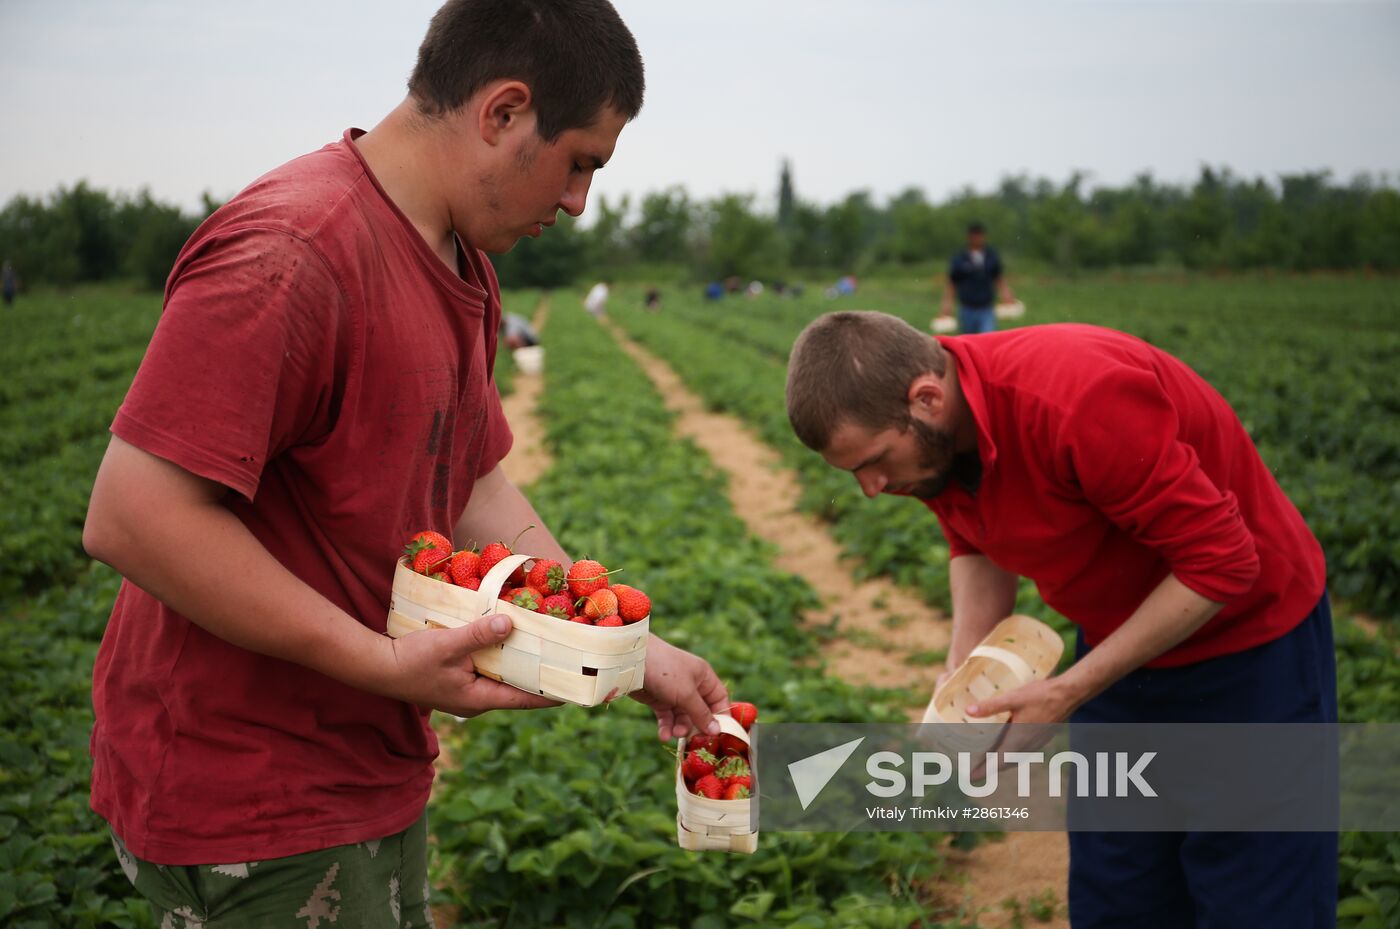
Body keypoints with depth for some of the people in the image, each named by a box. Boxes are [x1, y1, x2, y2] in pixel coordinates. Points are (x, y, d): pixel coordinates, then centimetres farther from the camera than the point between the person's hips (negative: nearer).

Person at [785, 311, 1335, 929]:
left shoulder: (1076, 398, -34)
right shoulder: (922, 433, -11)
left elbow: (1221, 563, -27)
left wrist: (1068, 693, -24)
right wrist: (960, 679, -9)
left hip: (1249, 643, -7)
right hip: (1119, 641, 7)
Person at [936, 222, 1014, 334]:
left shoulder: (992, 256, 4)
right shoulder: (959, 259, -2)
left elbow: (999, 278, 14)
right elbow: (951, 283, 4)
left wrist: (1005, 292, -3)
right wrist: (947, 303, -7)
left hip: (987, 309, 0)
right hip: (967, 310, 0)